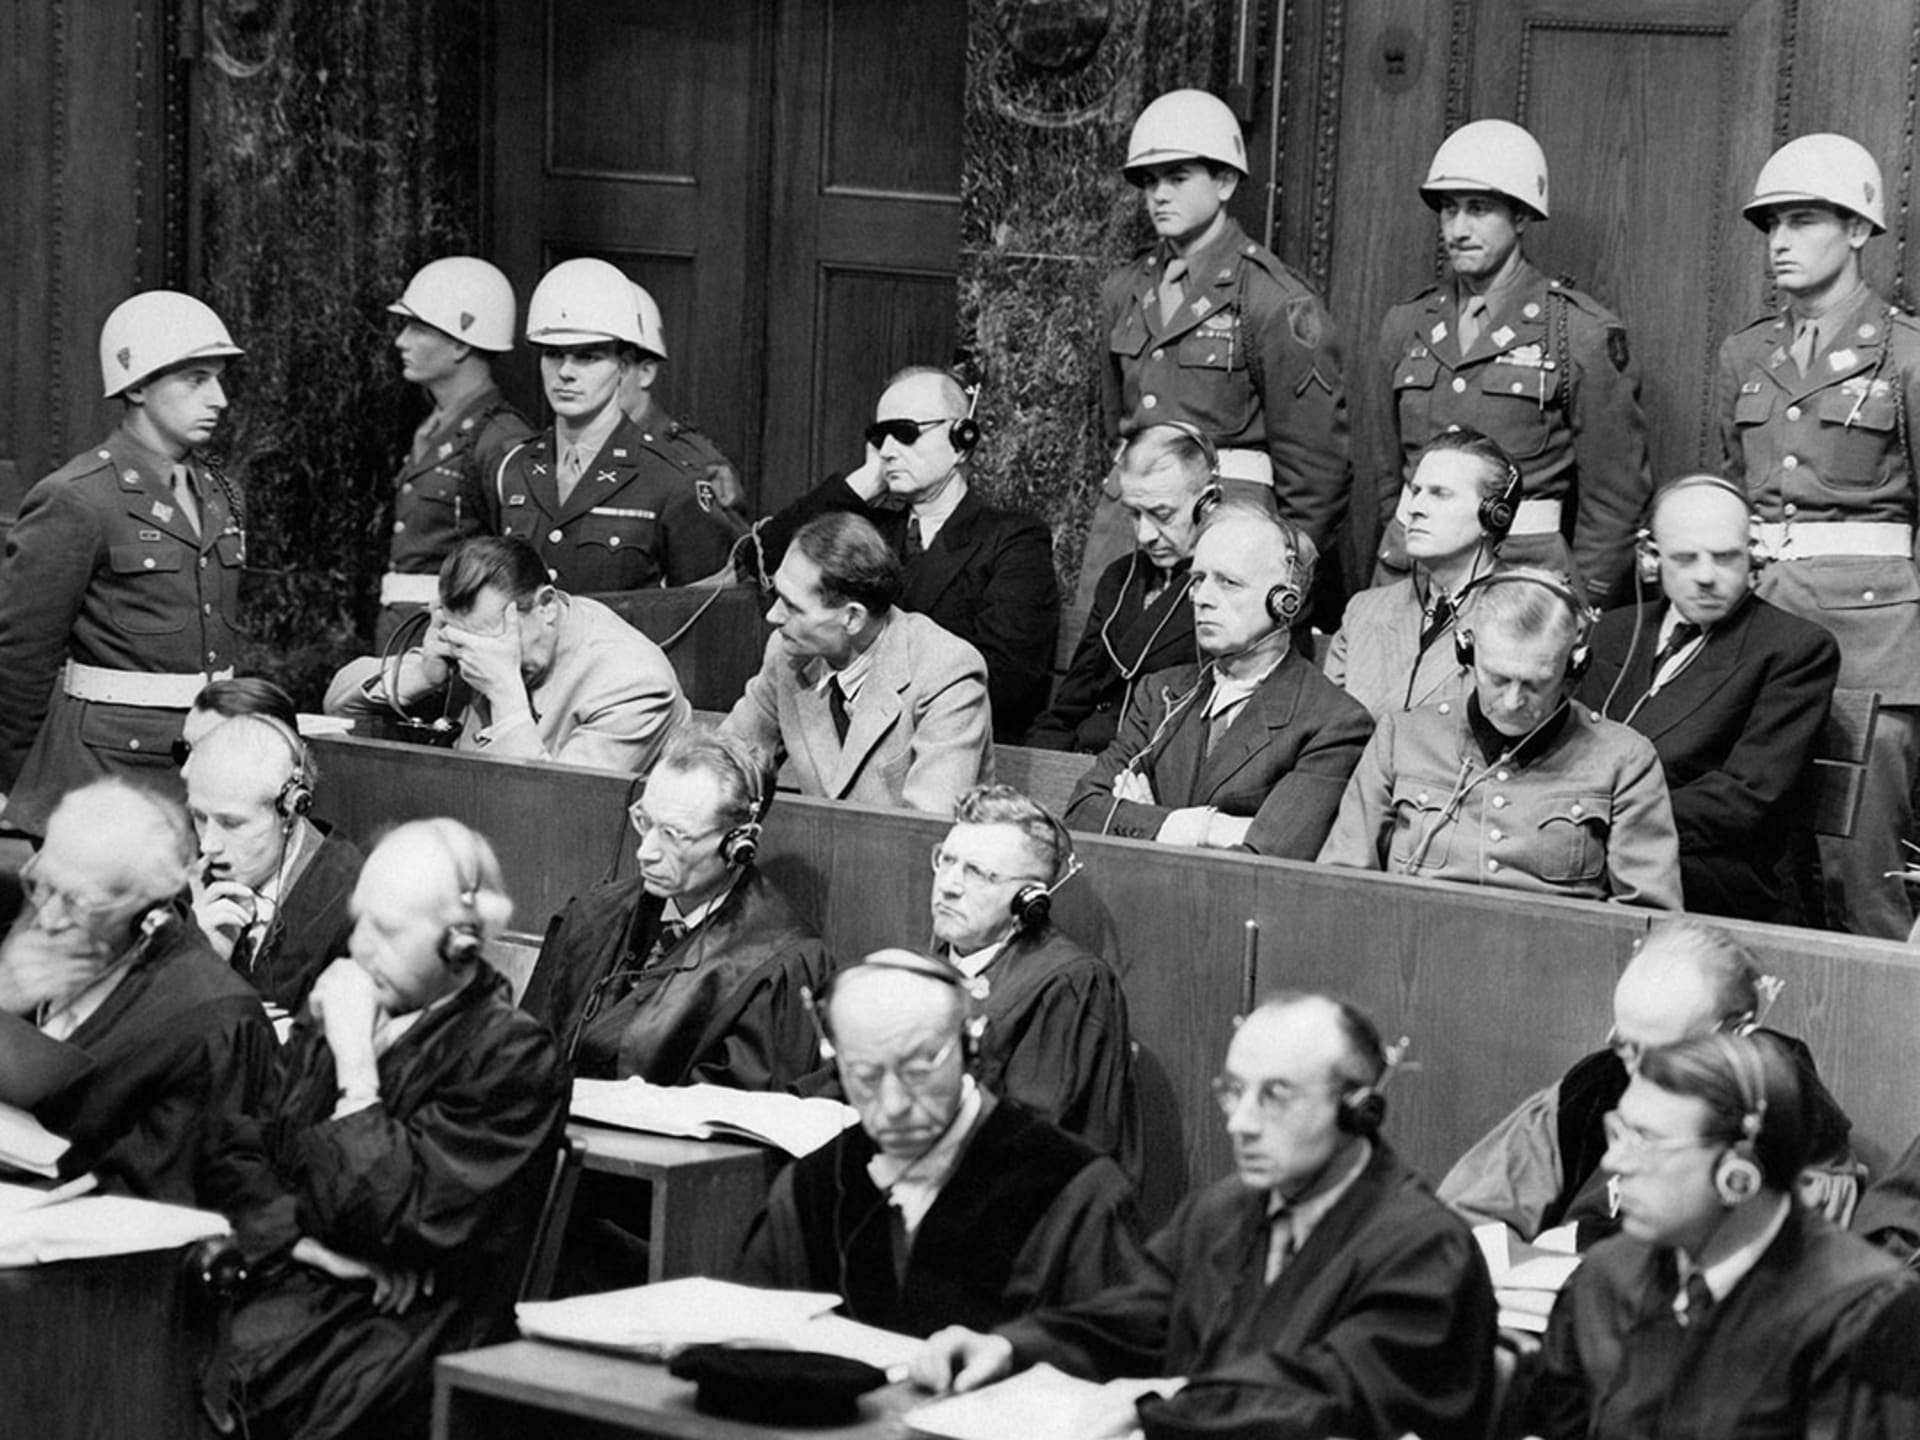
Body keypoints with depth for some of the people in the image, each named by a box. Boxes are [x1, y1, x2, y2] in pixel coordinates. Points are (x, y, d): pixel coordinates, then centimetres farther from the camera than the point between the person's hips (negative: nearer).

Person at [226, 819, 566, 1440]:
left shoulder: (513, 1057, -6)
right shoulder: (338, 1002, 12)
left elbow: (397, 1215, -11)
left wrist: (354, 1059, -11)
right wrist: (308, 1241, -7)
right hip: (276, 1275, 5)